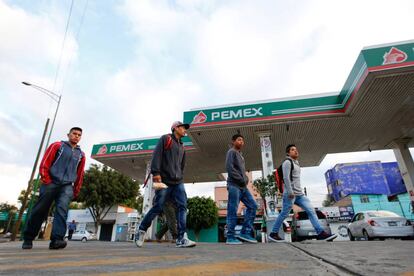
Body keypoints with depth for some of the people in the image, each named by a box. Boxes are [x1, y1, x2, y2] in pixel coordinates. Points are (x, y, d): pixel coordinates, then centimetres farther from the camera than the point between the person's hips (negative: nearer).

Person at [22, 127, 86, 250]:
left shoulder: (81, 154, 14)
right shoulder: (57, 145, 7)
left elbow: (80, 175, 16)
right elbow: (44, 163, 0)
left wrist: (76, 191, 13)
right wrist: (46, 180, -8)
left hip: (67, 186, 2)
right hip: (51, 183, -2)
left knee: (62, 210, -14)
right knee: (39, 211, 4)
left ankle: (56, 239, -20)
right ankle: (28, 238, 21)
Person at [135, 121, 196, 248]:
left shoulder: (181, 147, 24)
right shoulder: (165, 139, 4)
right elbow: (156, 155, -10)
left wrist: (180, 178, 16)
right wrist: (156, 173, -20)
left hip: (178, 182, 6)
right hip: (164, 181, -6)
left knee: (182, 206, -8)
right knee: (158, 207, -2)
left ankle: (181, 238, -9)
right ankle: (141, 231, 20)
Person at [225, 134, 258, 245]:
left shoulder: (240, 155, 23)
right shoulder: (231, 152, -3)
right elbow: (229, 168, -15)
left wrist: (246, 179, 4)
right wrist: (241, 179, -14)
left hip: (242, 186, 9)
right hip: (234, 185, -9)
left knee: (252, 206, 4)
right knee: (232, 211, -5)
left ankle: (245, 232, 9)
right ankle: (230, 237, 3)